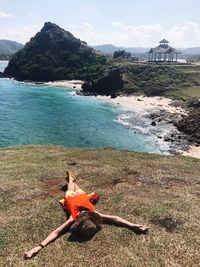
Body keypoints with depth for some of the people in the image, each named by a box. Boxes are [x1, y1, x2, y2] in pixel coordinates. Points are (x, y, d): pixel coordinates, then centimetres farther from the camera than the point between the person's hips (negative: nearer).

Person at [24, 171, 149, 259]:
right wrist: (39, 247, -63)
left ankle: (71, 179, 63)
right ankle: (70, 178, 61)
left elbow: (115, 218, -39)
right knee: (71, 191, 35)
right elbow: (56, 233, -51)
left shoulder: (95, 214, -40)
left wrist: (134, 226, -46)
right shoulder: (73, 219, -44)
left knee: (76, 190, 36)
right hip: (71, 199, -1)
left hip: (82, 197, 1)